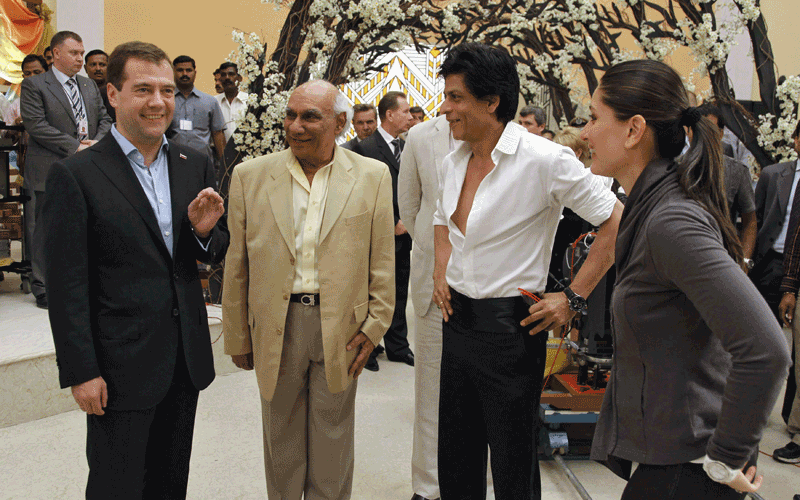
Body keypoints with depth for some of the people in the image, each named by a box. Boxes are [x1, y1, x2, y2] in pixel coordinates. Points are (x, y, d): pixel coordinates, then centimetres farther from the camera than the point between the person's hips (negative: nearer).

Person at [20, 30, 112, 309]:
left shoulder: (90, 86, 16)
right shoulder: (34, 85, -3)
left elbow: (104, 119, 15)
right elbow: (36, 126, -12)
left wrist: (96, 144, -6)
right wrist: (75, 147, -16)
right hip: (50, 172, -5)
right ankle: (43, 289, 12)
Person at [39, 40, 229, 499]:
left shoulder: (196, 165, 5)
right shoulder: (75, 175, -11)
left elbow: (217, 253, 11)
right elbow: (66, 285, -11)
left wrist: (205, 232, -12)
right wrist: (80, 372, -11)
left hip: (186, 358, 5)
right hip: (121, 367, -5)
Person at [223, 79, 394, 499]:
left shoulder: (372, 176, -2)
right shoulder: (250, 176, -1)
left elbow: (382, 262, 0)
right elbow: (237, 267, 3)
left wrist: (375, 325, -4)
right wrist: (237, 337, 5)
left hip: (341, 329, -1)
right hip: (275, 328, 1)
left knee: (332, 440, 14)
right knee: (281, 441, 17)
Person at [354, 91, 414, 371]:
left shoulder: (406, 148, 11)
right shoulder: (366, 148, -10)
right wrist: (393, 223, -13)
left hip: (403, 234, 7)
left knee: (399, 293, 15)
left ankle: (397, 347, 27)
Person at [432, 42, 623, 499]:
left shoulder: (544, 159, -16)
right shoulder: (454, 162, 5)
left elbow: (616, 222, -13)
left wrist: (573, 298, -14)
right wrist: (441, 273, 9)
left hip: (509, 325, -6)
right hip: (457, 320, 7)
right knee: (455, 461, 19)